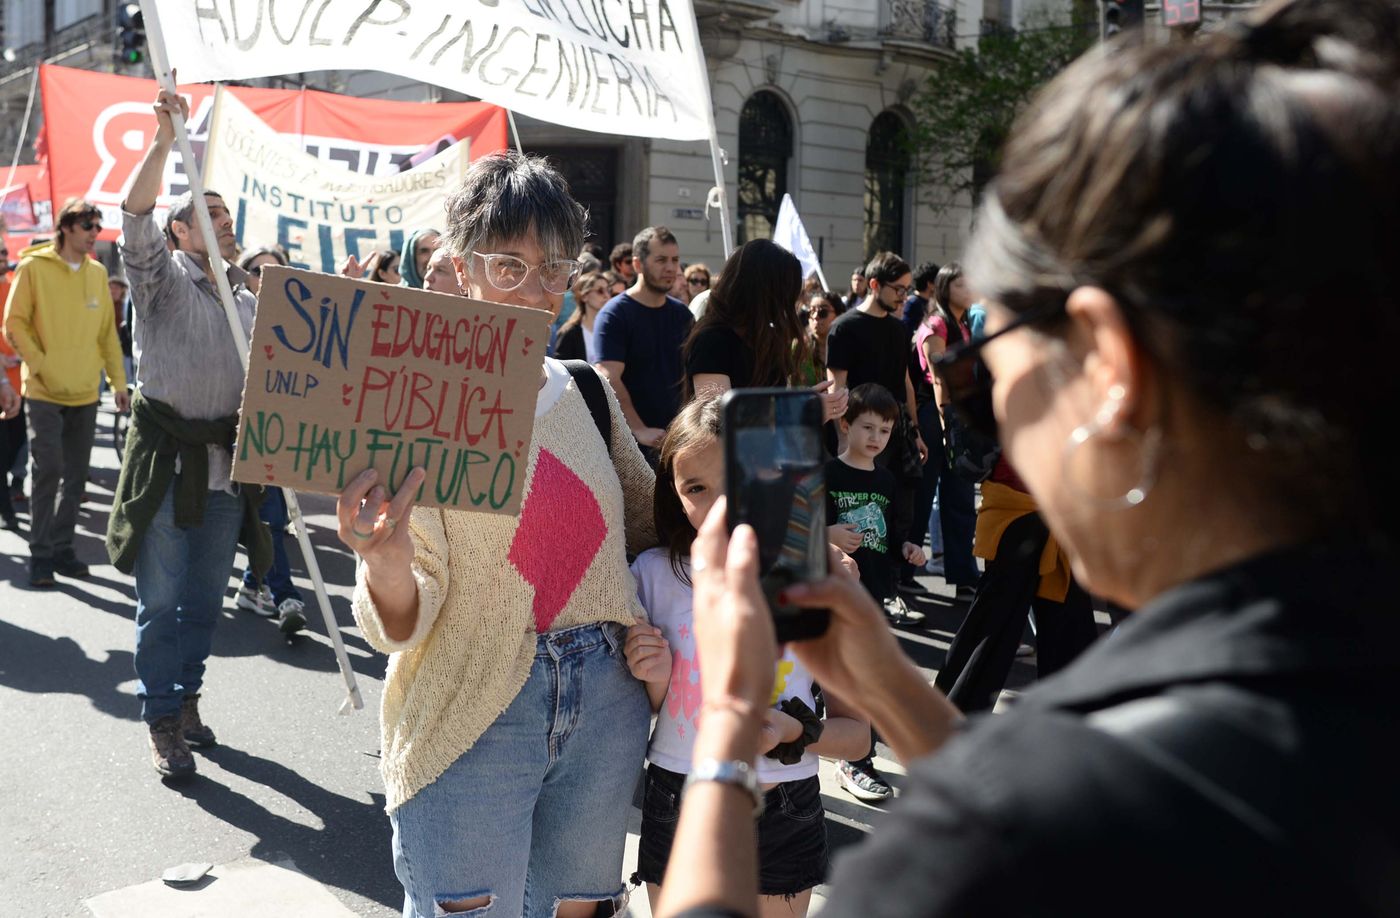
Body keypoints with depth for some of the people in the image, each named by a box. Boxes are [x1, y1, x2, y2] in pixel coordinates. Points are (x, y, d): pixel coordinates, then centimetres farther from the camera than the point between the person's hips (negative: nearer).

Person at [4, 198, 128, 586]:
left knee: (76, 475, 8)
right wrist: (43, 367, -14)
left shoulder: (97, 272, 8)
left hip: (86, 394, 5)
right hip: (45, 393, -5)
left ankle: (62, 547, 19)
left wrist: (118, 381, 8)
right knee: (49, 470, -9)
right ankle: (40, 554, 1)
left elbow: (108, 331, 12)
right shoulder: (34, 267, -5)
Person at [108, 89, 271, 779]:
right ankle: (161, 722, 7)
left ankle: (186, 696, 28)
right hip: (167, 459, -5)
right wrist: (164, 139, -24)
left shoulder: (246, 296, 15)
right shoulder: (163, 277, -1)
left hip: (226, 463, 5)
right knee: (161, 601, -1)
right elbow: (135, 216, -18)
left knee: (205, 600, 12)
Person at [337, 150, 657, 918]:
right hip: (473, 717, -5)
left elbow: (650, 525, 20)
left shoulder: (588, 393, 5)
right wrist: (386, 563, -36)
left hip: (606, 703, 5)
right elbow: (404, 624, -15)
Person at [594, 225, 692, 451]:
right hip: (630, 440, -5)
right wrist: (640, 430, -26)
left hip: (677, 433, 6)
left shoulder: (681, 314, 10)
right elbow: (609, 379, -17)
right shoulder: (614, 314, -8)